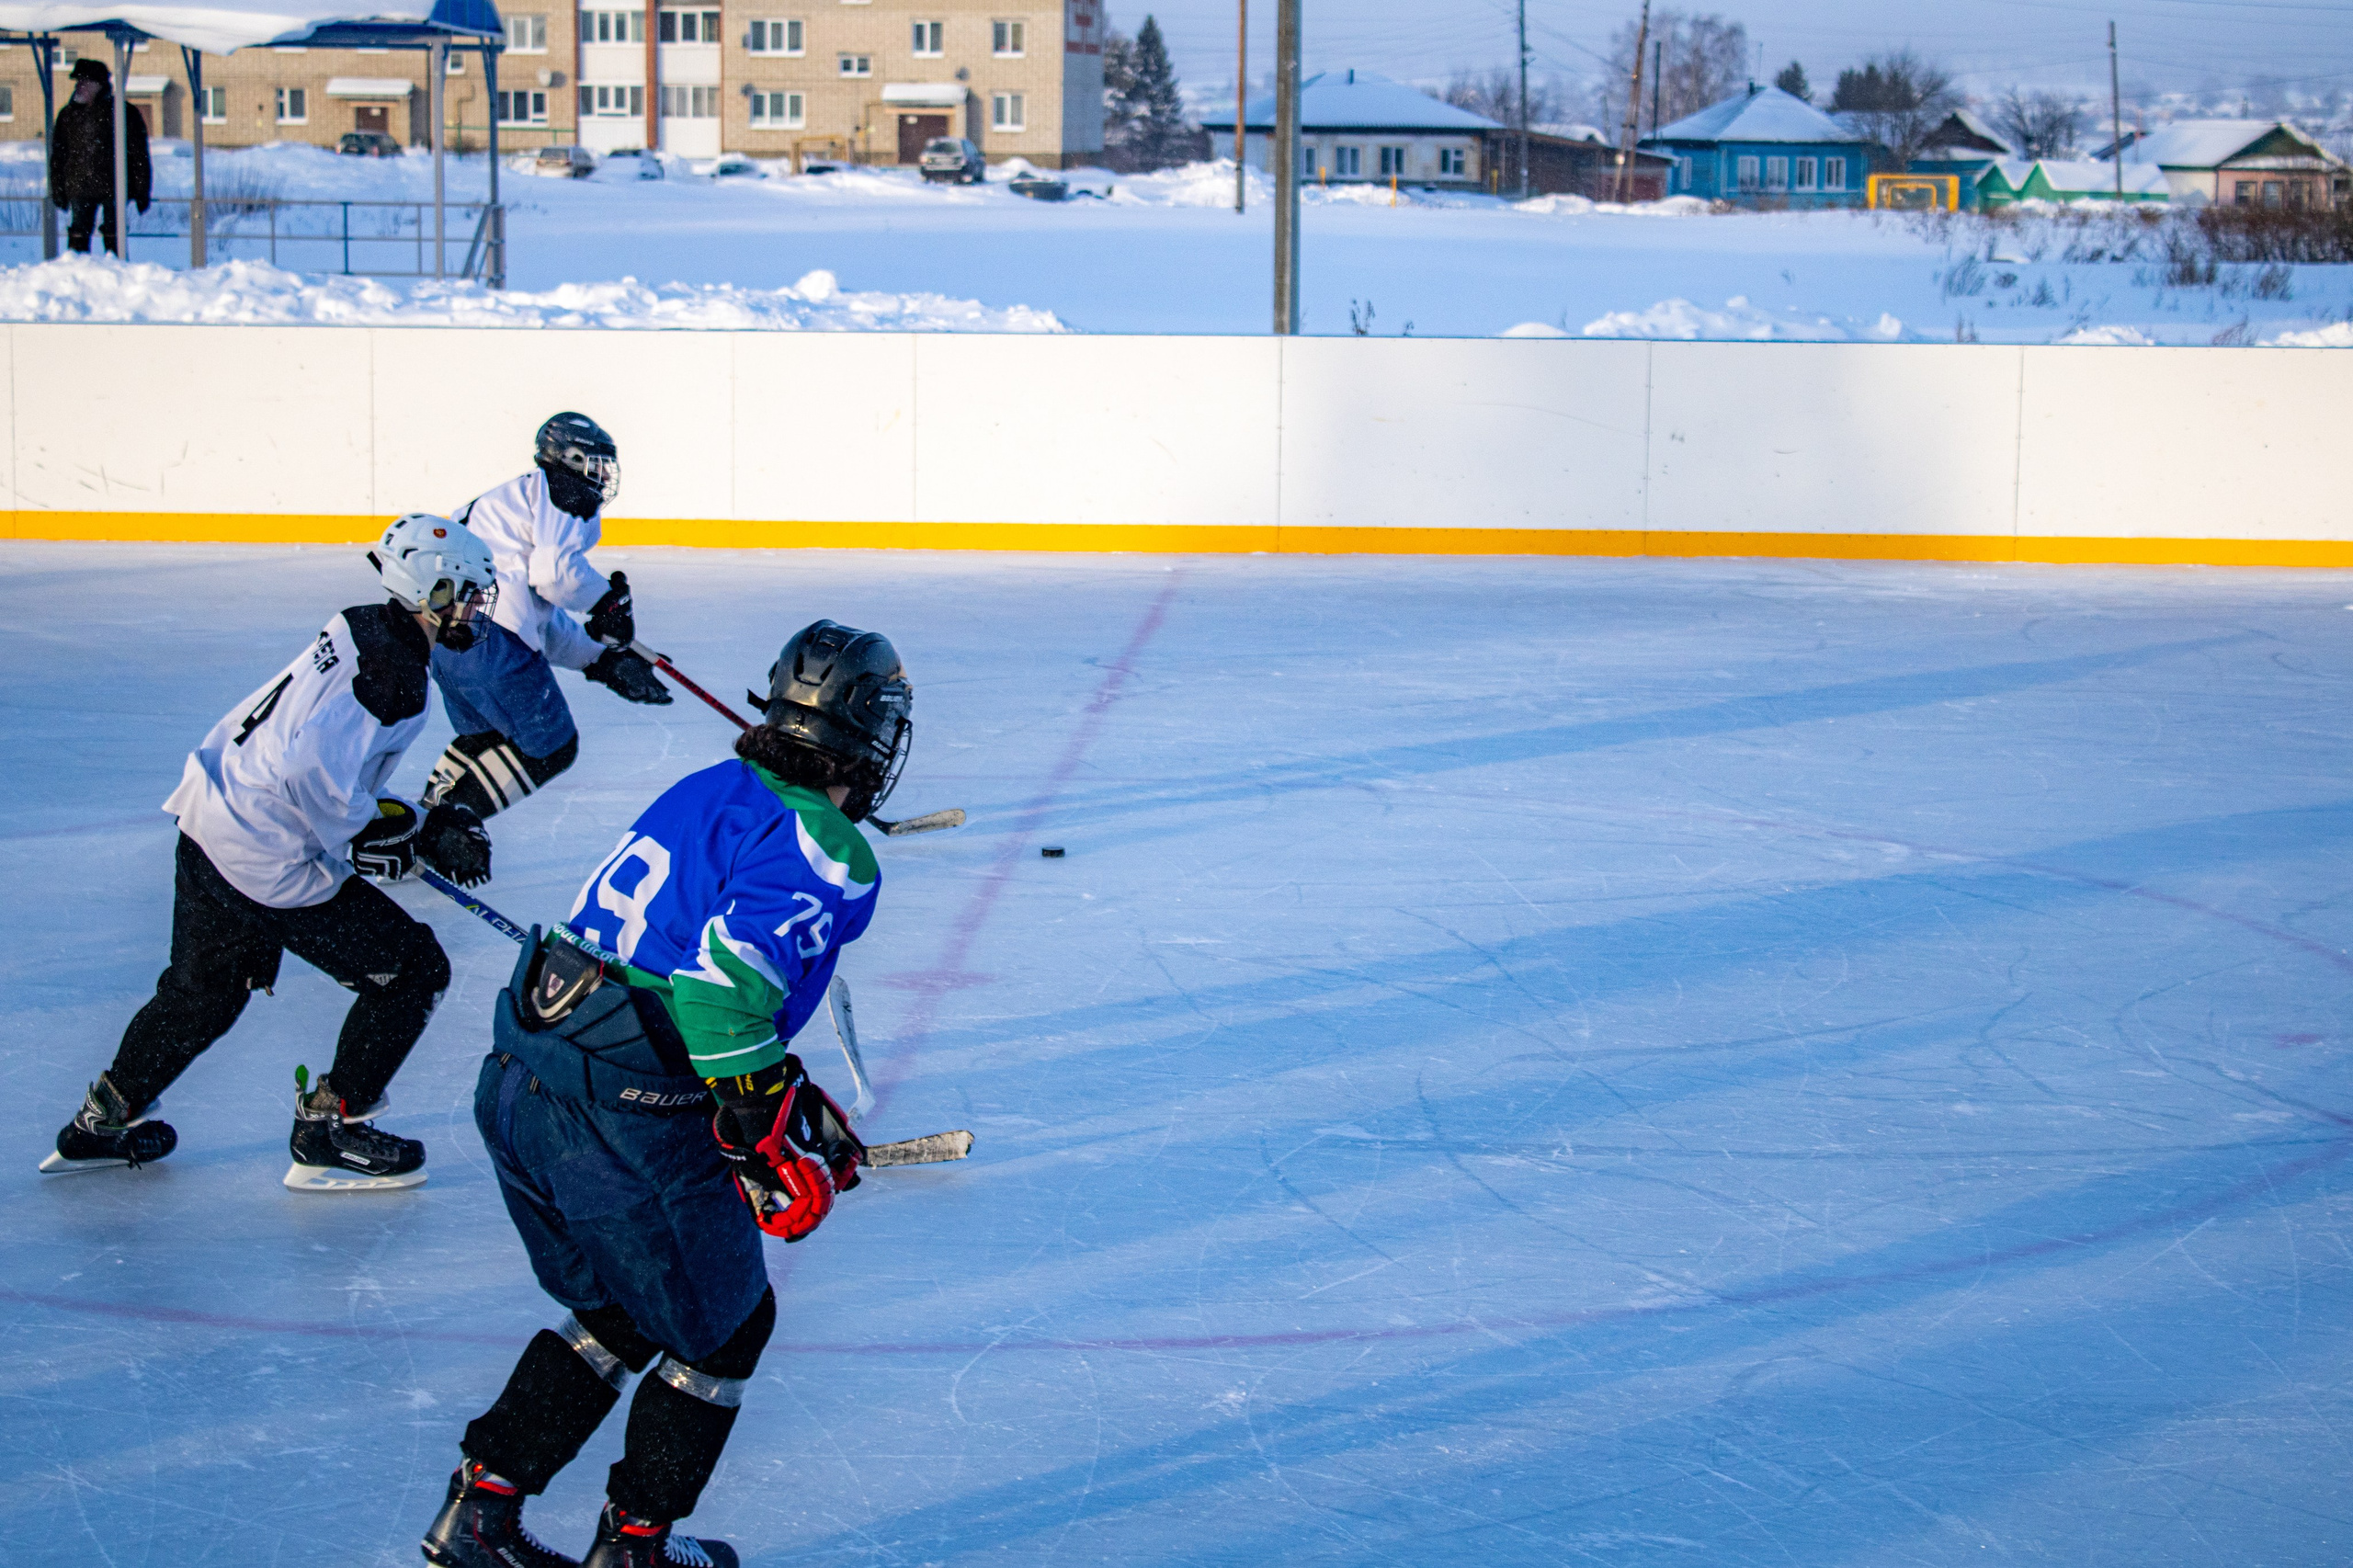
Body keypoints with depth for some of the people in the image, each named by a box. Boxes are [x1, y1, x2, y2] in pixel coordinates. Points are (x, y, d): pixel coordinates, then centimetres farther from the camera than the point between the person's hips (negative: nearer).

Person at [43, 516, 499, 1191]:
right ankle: (328, 1133, 10)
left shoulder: (360, 630, 9)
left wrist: (424, 826, 15)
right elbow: (314, 774, -29)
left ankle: (104, 1120, 42)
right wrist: (416, 837, -15)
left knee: (204, 989, 29)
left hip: (211, 825, 10)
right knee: (412, 970, 2)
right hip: (274, 867, -10)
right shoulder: (395, 673, -20)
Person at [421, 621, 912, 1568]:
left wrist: (795, 1105, 23)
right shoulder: (825, 851, -11)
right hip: (628, 1131, -8)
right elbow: (726, 985, -26)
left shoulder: (704, 793, 16)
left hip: (515, 1087, 8)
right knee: (722, 1324, 16)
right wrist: (773, 1146, -16)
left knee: (615, 1308, 27)